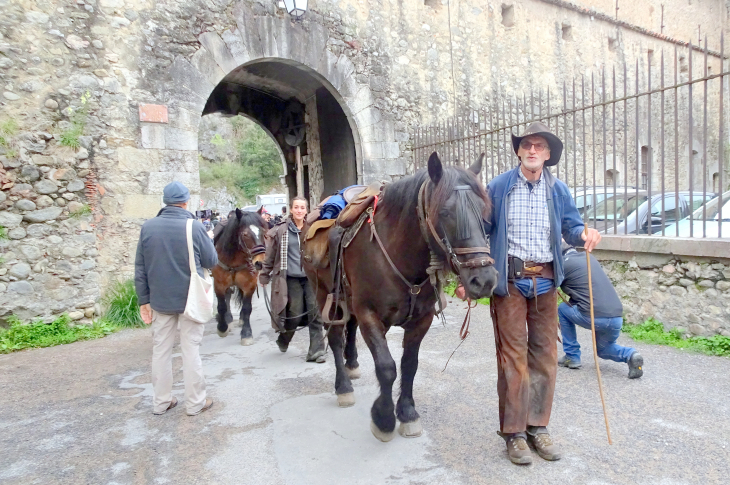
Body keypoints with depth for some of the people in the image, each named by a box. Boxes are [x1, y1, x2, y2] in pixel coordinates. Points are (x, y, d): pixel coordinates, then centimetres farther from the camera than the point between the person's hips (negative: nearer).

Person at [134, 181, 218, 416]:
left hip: (160, 300, 3)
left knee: (161, 349, 14)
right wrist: (208, 241, 13)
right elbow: (212, 261, -4)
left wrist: (143, 300, 8)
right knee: (190, 349, 6)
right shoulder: (194, 226, -14)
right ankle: (195, 402, 14)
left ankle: (161, 401, 23)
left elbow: (140, 268, 1)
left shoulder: (148, 227, -3)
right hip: (190, 299, -3)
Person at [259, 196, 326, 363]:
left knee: (315, 313, -3)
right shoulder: (281, 230, -1)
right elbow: (271, 255, 5)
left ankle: (316, 350, 6)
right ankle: (283, 340, 33)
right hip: (292, 278, -2)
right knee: (295, 314, 2)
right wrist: (265, 275, 7)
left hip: (312, 277, 2)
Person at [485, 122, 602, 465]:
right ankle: (513, 432, 13)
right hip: (509, 280, -3)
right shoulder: (498, 188, -2)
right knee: (513, 356, 0)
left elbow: (571, 227, 10)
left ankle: (537, 425, 25)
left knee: (545, 355, 10)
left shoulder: (558, 190, 7)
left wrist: (584, 235, -15)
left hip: (545, 280, 4)